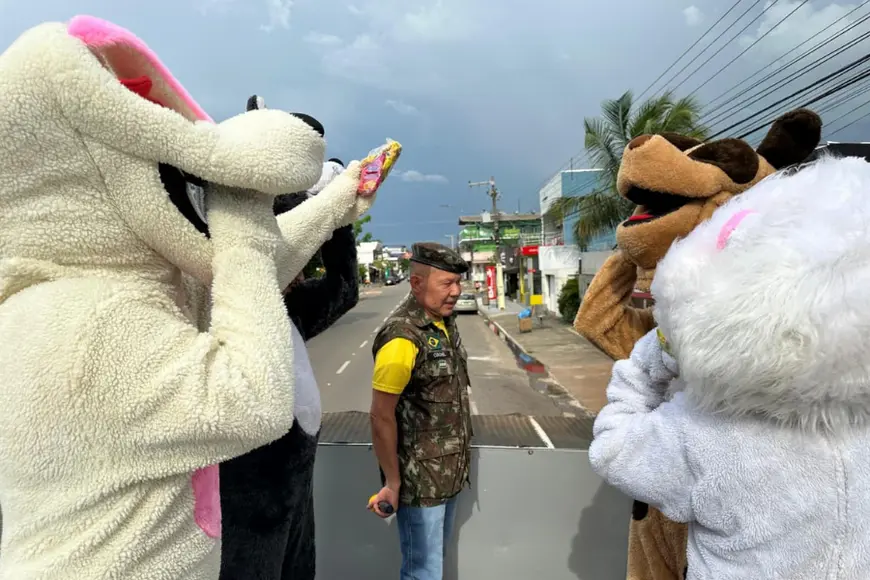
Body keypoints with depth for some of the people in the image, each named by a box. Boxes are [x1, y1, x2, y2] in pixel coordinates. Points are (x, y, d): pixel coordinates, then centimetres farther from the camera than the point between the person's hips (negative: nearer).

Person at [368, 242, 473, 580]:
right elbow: (381, 416, -22)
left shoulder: (445, 321, 2)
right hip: (419, 477, -8)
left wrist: (458, 458, 16)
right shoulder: (403, 336, -25)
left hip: (447, 471, 8)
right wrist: (393, 482, -17)